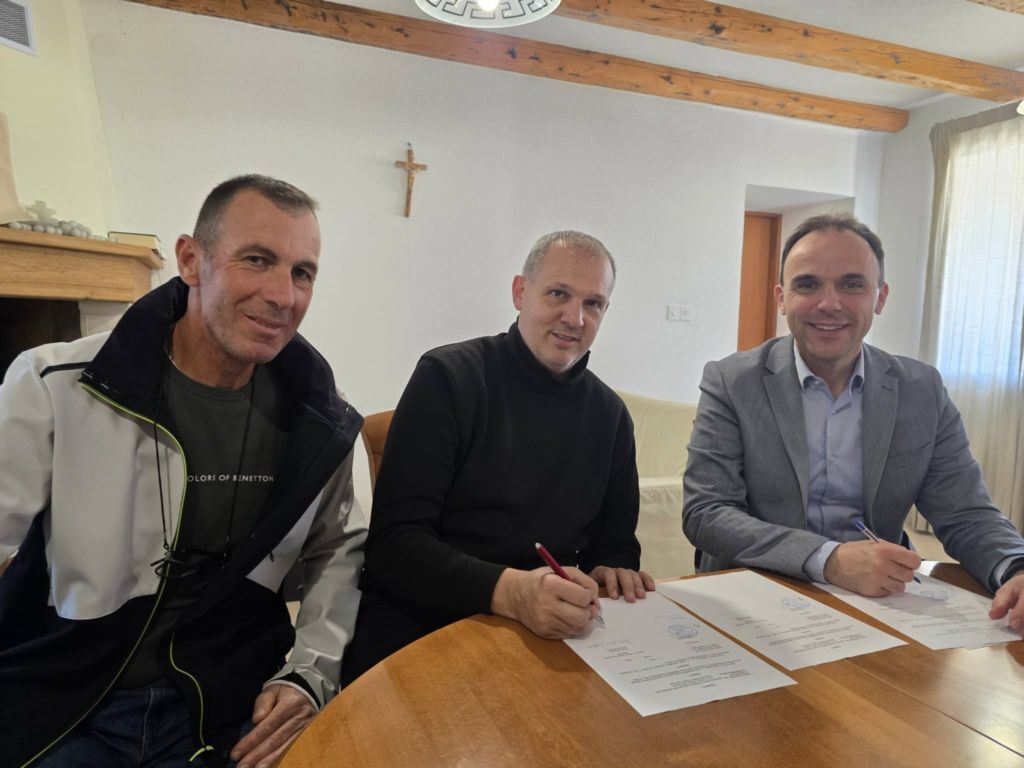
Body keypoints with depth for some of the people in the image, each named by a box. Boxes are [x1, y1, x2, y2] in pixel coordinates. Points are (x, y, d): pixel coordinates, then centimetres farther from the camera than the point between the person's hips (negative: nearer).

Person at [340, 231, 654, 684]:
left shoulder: (609, 415, 7)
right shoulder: (448, 377, -9)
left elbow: (615, 540, 16)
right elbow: (394, 543, -15)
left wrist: (613, 569, -8)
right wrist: (508, 590, -30)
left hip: (543, 632, 5)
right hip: (417, 626, -4)